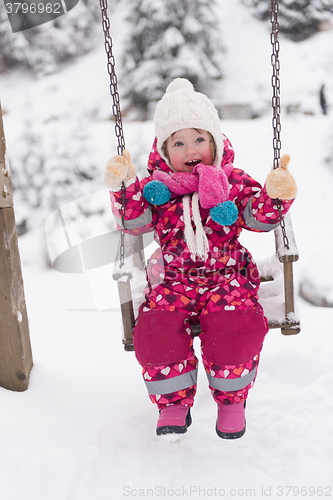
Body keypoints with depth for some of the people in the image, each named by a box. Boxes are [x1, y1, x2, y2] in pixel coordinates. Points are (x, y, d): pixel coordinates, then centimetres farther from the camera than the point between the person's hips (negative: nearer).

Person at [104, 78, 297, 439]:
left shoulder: (233, 181, 7)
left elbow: (260, 219, -1)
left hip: (226, 277, -1)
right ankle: (173, 402, 0)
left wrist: (275, 195, -21)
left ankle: (231, 400, 1)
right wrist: (123, 187, -15)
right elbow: (134, 222, 0)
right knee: (155, 333, -25)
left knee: (235, 331, -28)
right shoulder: (157, 187, 9)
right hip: (173, 280, 1)